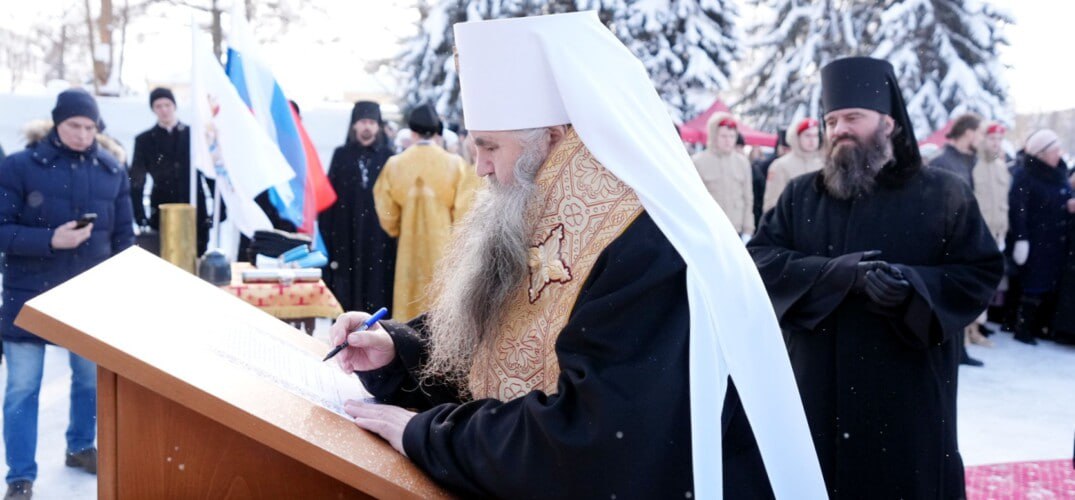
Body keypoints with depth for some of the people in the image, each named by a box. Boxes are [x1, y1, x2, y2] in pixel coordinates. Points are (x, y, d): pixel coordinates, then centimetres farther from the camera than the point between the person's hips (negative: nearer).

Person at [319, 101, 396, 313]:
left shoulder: (388, 157, 6)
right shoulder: (341, 155, 6)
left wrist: (394, 235, -4)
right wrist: (328, 238, -4)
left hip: (379, 238, 0)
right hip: (347, 238, 0)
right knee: (346, 294, -1)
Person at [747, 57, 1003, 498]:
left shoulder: (945, 195, 2)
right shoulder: (799, 195, 8)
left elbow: (981, 273, -2)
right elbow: (758, 259, -1)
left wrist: (914, 286, -22)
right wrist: (835, 273, -18)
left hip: (909, 392, -2)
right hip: (818, 389, 2)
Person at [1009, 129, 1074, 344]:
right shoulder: (1024, 175, -10)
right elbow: (1016, 209, -17)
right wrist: (1020, 238, -22)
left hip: (1057, 241, 7)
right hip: (1035, 241, -6)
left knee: (1052, 284, 7)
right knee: (1034, 285, -4)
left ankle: (1042, 325, 16)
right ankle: (1023, 328, 4)